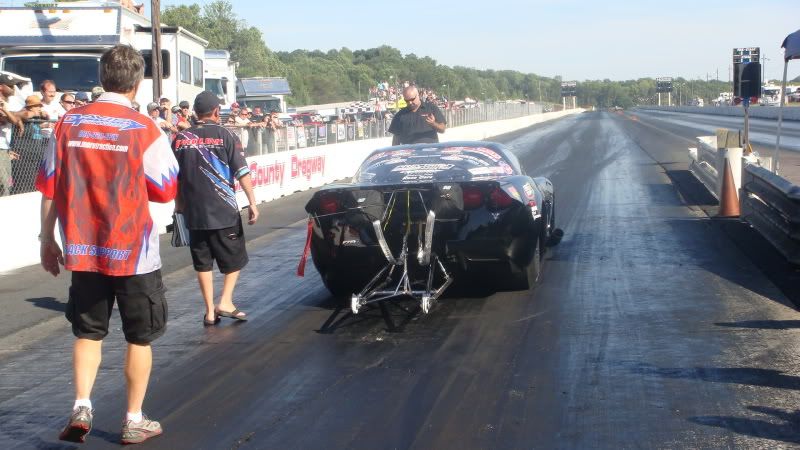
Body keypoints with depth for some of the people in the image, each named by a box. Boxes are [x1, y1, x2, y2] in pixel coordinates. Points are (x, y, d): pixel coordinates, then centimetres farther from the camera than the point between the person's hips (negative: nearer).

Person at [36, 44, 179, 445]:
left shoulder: (69, 123, -1)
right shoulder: (143, 130, -11)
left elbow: (49, 187, 3)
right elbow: (166, 190, -5)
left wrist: (47, 240, 12)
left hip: (82, 250, 3)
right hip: (133, 252, -3)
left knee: (88, 332, 18)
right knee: (139, 337, 11)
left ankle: (81, 406, 3)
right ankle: (134, 421, 17)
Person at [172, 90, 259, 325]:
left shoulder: (181, 139, 5)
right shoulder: (225, 136, -5)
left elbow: (174, 176, 10)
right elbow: (242, 172, -10)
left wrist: (179, 205, 21)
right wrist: (252, 202, -8)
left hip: (193, 212, 3)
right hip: (224, 210, -3)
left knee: (203, 262, 10)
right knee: (234, 258, 12)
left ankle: (210, 311, 10)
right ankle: (225, 302, 2)